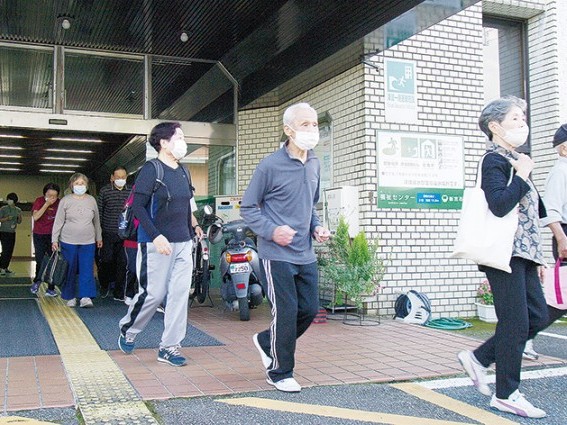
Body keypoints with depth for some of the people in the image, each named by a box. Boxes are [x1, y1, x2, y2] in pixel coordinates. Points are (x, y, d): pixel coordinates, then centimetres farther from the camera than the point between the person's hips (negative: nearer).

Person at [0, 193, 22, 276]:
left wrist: (19, 217, -9)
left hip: (12, 232, 5)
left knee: (10, 251, 4)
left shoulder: (18, 210, 8)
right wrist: (7, 218, -22)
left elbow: (19, 222, 12)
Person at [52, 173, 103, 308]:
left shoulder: (91, 200, 8)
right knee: (70, 270, 4)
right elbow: (58, 221, 0)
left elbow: (96, 221, 15)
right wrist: (54, 240, -4)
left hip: (88, 242, 1)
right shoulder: (65, 200, 0)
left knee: (87, 270, -6)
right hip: (68, 241, -1)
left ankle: (86, 297, -8)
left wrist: (99, 237, 17)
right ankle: (71, 297, 15)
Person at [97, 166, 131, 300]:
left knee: (122, 263, 3)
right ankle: (104, 285, 30)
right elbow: (99, 212, 2)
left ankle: (119, 292, 13)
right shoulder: (104, 191, 1)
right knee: (106, 261, 6)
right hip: (108, 233, -1)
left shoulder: (130, 192, 4)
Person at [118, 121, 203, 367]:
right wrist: (156, 236, -22)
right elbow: (138, 206, -15)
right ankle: (127, 330, 25)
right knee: (153, 293, -2)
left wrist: (193, 226, 12)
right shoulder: (151, 170, -9)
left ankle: (168, 347, 12)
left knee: (180, 293, 2)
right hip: (157, 244, -7)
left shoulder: (183, 172, 13)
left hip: (183, 243, 7)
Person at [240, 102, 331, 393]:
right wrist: (271, 231, -19)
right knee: (286, 313, -5)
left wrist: (316, 227, 5)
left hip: (306, 255, 7)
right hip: (277, 255, -7)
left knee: (309, 310, 9)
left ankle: (266, 341, 34)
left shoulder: (314, 165, 11)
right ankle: (280, 372, 16)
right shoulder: (270, 166, -11)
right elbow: (247, 207, -5)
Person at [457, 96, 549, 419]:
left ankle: (478, 358, 20)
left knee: (538, 316, 9)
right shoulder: (495, 160, -9)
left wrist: (536, 258, 21)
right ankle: (507, 394, 8)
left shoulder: (515, 160, 19)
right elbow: (499, 205, -25)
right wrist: (522, 176, -14)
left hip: (522, 253, 9)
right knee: (515, 323, -4)